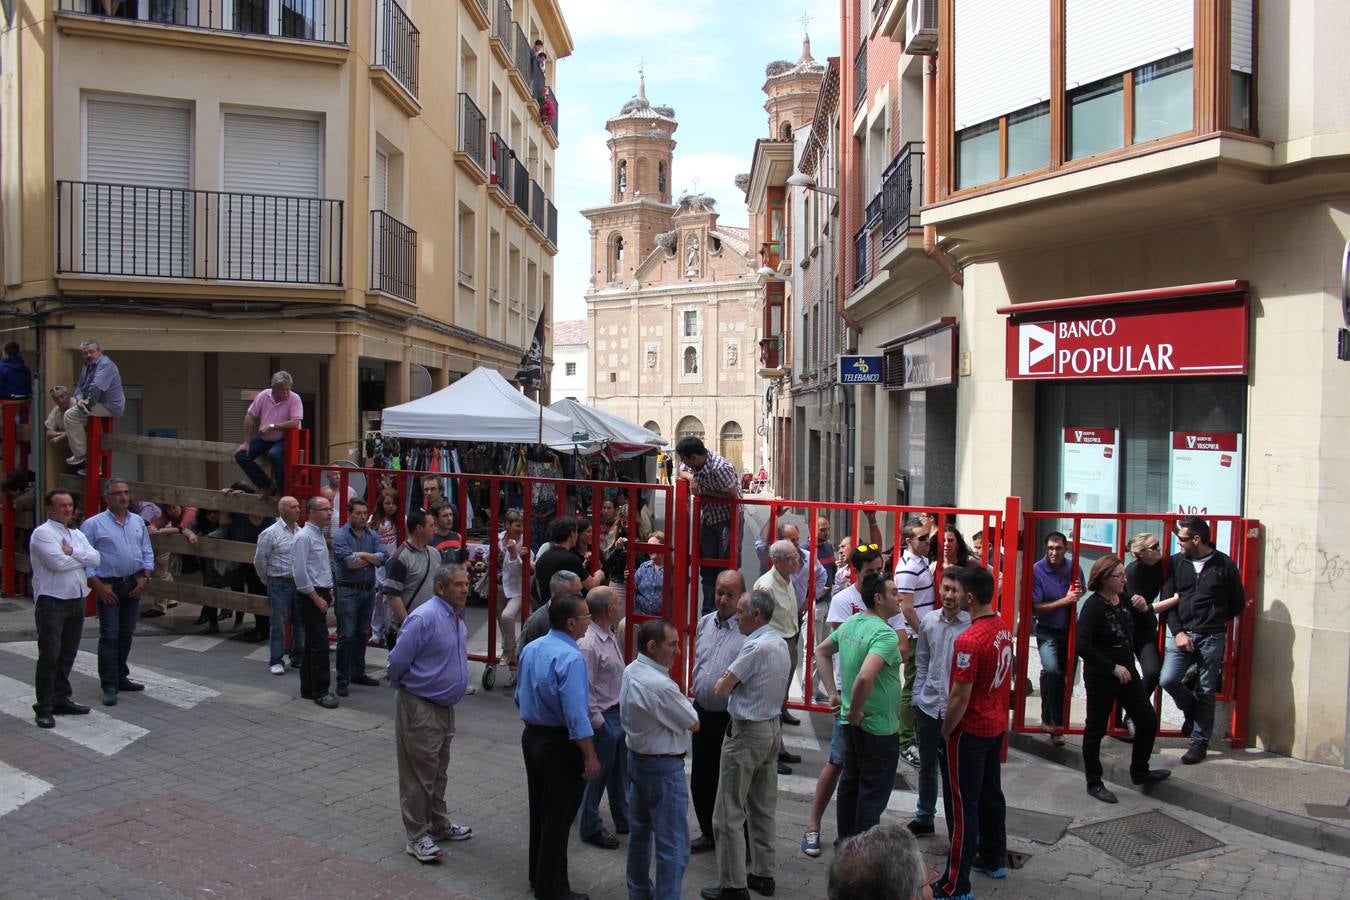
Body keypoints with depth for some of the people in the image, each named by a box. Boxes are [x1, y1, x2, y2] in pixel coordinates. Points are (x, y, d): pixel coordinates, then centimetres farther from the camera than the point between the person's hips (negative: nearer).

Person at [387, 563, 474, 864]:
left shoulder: (457, 616, 6)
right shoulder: (424, 618, -23)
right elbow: (397, 662, -18)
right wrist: (404, 686, -3)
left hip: (445, 706, 9)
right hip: (419, 707, -9)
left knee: (439, 771, 21)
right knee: (420, 773, 2)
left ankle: (439, 824, 35)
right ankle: (417, 836, 14)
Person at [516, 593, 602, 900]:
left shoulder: (530, 649, 2)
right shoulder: (570, 658, -24)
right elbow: (576, 716, -26)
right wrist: (591, 758, -19)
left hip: (531, 737, 8)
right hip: (560, 744, -8)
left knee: (539, 810, 21)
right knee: (558, 818, 5)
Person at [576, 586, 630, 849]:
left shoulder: (610, 637, 8)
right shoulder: (588, 644, -23)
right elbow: (584, 690, -23)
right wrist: (598, 723, -19)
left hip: (619, 714, 9)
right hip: (603, 718, -9)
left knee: (620, 772, 21)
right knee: (596, 775, 6)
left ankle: (624, 820, 36)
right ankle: (591, 828, 22)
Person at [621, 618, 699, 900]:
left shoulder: (630, 671, 0)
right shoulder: (661, 686, -28)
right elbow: (694, 724, -16)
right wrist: (683, 697, 2)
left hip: (636, 758, 10)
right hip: (663, 768, -10)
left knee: (640, 832, 23)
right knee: (673, 847, -2)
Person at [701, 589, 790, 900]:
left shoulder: (756, 647, -22)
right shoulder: (780, 642, 8)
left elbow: (721, 688, -20)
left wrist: (724, 680, 1)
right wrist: (735, 680, 6)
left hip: (747, 734, -9)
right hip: (772, 728, 9)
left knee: (729, 814, 0)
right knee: (764, 808, 17)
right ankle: (763, 874, 25)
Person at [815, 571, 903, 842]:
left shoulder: (851, 623, 2)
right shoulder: (886, 634, -25)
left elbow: (821, 651, 15)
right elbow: (865, 677, -39)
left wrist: (834, 692, 15)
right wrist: (855, 713, -23)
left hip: (852, 725, 8)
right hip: (879, 728, -8)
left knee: (850, 782, 22)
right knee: (874, 792, 6)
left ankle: (845, 840, 35)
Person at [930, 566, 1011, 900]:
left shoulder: (968, 641, -27)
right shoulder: (1003, 629, 0)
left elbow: (960, 698, -24)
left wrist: (945, 732, -10)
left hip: (970, 731, -8)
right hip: (997, 725, 8)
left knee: (962, 806, 1)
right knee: (991, 794, 22)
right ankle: (992, 859, 39)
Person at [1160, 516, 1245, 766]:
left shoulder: (1225, 565, -3)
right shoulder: (1176, 562, 2)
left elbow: (1237, 604, 6)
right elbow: (1168, 600, 1)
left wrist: (1213, 620, 5)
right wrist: (1178, 631, -8)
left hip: (1212, 638, -2)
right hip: (1182, 634, 2)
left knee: (1206, 692, 4)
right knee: (1168, 680, -11)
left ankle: (1199, 741, 18)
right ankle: (1191, 708, 20)